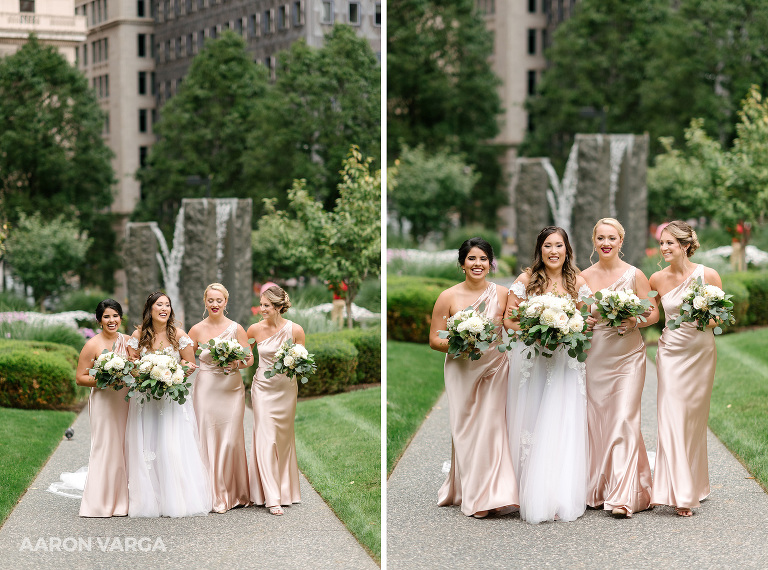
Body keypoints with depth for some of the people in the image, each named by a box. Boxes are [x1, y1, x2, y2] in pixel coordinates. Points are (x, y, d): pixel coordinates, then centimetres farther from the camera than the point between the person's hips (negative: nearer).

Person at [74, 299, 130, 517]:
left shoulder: (128, 341, 8)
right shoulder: (92, 345, -5)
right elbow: (80, 378, -5)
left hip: (126, 400, 5)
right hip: (103, 401, -5)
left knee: (125, 447, 6)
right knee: (105, 448, -5)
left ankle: (123, 500, 15)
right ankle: (102, 502, 1)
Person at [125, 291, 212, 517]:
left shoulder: (179, 335, -1)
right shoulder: (138, 336, 2)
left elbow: (190, 366, 3)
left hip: (174, 399, -1)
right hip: (145, 400, 1)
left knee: (175, 447, -6)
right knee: (147, 448, -2)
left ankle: (177, 500, 0)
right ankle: (150, 501, 3)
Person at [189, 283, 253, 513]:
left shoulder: (236, 329, 2)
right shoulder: (197, 330, 3)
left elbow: (250, 358, 5)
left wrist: (235, 363, -14)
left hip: (231, 388, 0)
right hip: (206, 388, 0)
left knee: (231, 440, -1)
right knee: (209, 439, -3)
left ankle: (235, 494, 12)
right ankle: (215, 496, 4)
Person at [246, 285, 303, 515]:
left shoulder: (295, 330, -7)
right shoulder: (256, 329, -5)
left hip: (286, 389, 0)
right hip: (263, 388, 0)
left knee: (284, 439, 9)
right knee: (266, 439, -7)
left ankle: (285, 490, 23)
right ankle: (271, 497, -7)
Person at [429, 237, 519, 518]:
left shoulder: (502, 294, 2)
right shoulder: (448, 297, -1)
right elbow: (434, 339, 1)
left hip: (495, 368, 1)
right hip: (462, 371, 0)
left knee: (491, 426, -7)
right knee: (466, 429, -1)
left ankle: (493, 493, 1)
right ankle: (473, 497, 7)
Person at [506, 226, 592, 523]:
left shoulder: (577, 282, 4)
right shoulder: (525, 280, 1)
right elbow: (509, 319, 2)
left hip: (565, 361, 1)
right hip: (531, 360, -1)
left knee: (561, 426, -3)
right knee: (531, 424, -1)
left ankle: (559, 497, 2)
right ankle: (532, 496, 5)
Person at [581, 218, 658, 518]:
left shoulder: (634, 275, -2)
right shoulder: (585, 276, 6)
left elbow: (653, 313, 2)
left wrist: (635, 321, -17)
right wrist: (582, 321, -6)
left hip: (627, 355, -3)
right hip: (595, 356, 3)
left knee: (624, 420, -10)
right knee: (596, 420, 4)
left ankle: (623, 495, -11)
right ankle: (598, 490, 16)